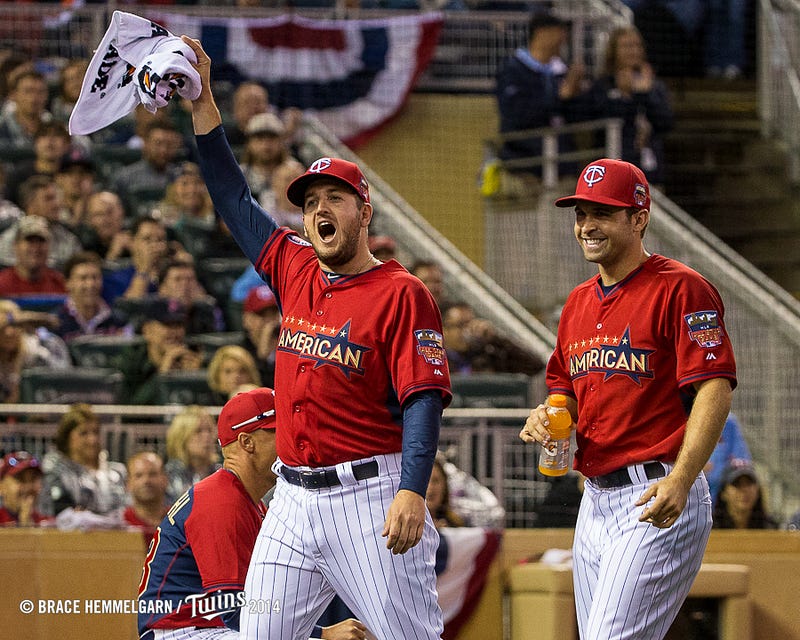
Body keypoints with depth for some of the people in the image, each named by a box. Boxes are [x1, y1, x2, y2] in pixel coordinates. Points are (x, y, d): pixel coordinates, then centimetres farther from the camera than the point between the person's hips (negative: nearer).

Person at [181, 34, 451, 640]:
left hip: (370, 495, -7)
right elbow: (234, 198, 19)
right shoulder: (296, 272, 13)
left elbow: (423, 400, -13)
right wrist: (202, 101, 14)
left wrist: (412, 492, -25)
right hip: (294, 499, 7)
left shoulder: (401, 294, -6)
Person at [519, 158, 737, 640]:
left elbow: (715, 389, -16)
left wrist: (680, 480, -29)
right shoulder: (579, 303, 17)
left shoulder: (681, 289, -8)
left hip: (658, 502, -9)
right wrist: (547, 415, 2)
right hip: (595, 502, 9)